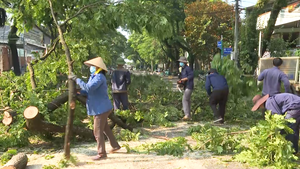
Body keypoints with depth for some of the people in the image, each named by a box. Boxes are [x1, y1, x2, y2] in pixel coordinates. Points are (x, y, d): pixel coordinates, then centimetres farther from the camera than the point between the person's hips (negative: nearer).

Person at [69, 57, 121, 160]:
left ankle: (102, 153, 8)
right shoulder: (94, 77, 12)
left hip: (101, 108, -11)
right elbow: (88, 91, 11)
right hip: (101, 108, 11)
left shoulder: (99, 77, -20)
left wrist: (76, 79, -25)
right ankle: (115, 145, 36)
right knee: (105, 128, 23)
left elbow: (88, 88, -32)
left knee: (98, 132, -3)